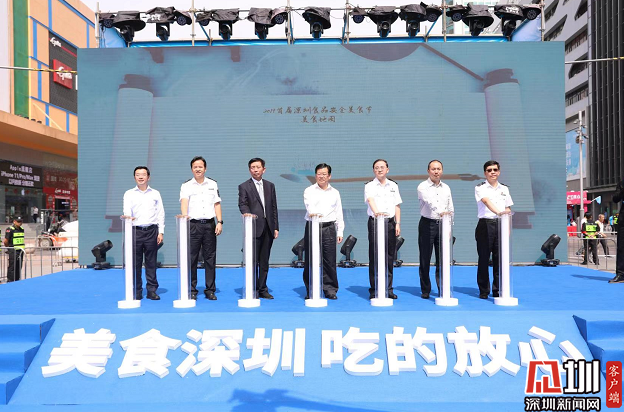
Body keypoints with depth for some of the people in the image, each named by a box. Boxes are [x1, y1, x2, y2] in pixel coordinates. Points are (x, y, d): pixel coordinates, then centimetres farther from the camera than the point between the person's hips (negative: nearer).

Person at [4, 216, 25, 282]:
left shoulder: (22, 229, 13)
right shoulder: (10, 229, -10)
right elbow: (6, 241, -11)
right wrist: (8, 247, 3)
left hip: (20, 251, 7)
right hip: (13, 251, -7)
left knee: (19, 267, 11)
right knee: (12, 267, -4)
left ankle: (17, 281, 20)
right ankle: (10, 282, 1)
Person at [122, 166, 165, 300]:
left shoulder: (155, 193, 14)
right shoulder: (129, 194, 11)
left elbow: (161, 213, 11)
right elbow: (127, 210, -4)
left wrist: (161, 232, 2)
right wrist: (128, 217, -29)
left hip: (151, 230, 1)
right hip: (135, 230, 0)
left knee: (151, 262, 2)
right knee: (135, 263, 0)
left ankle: (152, 290, 9)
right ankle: (136, 292, 8)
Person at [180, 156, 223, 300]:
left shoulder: (213, 184, 12)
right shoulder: (186, 186, 4)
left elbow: (217, 204, 10)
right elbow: (184, 201, -13)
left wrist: (220, 222, 0)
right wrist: (184, 215, -33)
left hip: (210, 224, 2)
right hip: (193, 224, -2)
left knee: (210, 257, 4)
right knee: (191, 258, 0)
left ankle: (210, 290, 11)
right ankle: (192, 290, 10)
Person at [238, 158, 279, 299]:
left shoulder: (270, 186, 15)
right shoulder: (244, 186, 3)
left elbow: (274, 207, 13)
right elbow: (242, 204, -10)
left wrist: (276, 227, 8)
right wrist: (247, 213, -32)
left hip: (268, 228, 4)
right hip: (254, 228, -4)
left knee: (264, 261, 9)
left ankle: (263, 290, 16)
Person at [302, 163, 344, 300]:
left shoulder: (335, 193, 15)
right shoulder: (309, 191, 7)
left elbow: (339, 214, 16)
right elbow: (309, 204, -14)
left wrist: (340, 232, 9)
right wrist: (312, 212, -37)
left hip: (329, 228, 1)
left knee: (330, 260, 0)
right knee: (310, 260, 1)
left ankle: (330, 289, 10)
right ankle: (310, 290, 11)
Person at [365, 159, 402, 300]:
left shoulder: (393, 186, 14)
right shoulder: (369, 186, 1)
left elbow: (397, 206, 14)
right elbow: (370, 200, -19)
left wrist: (398, 224, 5)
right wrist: (376, 212, -39)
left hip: (390, 222, 3)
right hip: (375, 222, -3)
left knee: (389, 257, 6)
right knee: (374, 257, -2)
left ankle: (388, 289, 14)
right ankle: (374, 290, 4)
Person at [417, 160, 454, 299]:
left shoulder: (446, 188, 13)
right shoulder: (423, 187, -4)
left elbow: (451, 209, 16)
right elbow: (429, 201, -24)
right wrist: (441, 212, -40)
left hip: (443, 225, 4)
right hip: (427, 224, -4)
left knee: (442, 260, 5)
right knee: (425, 259, 2)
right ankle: (425, 290, 13)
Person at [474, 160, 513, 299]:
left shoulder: (504, 189, 15)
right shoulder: (480, 188, 0)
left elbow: (508, 209, 16)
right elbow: (486, 201, -20)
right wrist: (498, 212, -38)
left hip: (501, 225, 4)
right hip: (485, 225, -4)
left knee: (499, 258, 4)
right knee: (484, 258, 1)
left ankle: (498, 290, 14)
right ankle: (483, 291, 10)